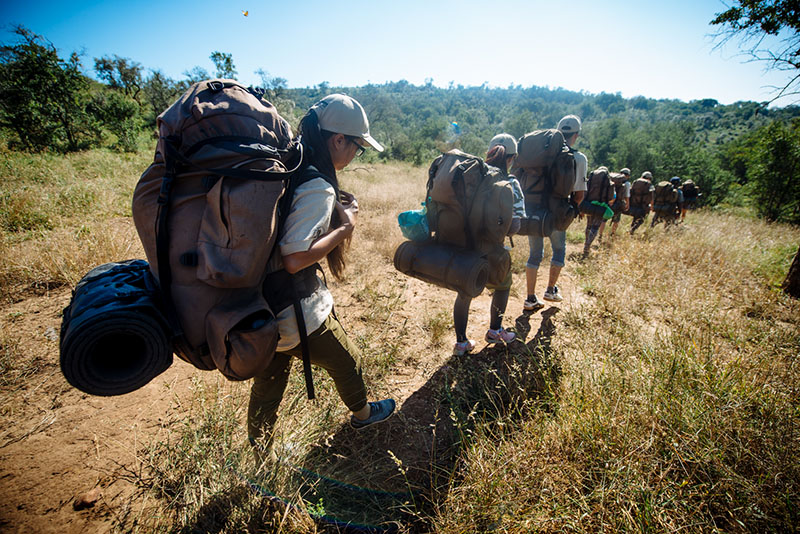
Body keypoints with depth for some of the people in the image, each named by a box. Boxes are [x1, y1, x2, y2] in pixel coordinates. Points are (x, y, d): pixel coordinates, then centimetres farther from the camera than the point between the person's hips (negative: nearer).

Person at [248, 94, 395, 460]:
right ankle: (362, 413, 49)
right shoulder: (318, 187, -23)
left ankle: (258, 460, 44)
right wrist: (345, 227, -16)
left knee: (268, 382, 24)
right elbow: (295, 257, -29)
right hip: (297, 314, -8)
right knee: (347, 361, 20)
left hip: (260, 306, 8)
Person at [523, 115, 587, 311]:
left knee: (535, 253, 13)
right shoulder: (579, 158, -4)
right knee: (559, 250, 23)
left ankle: (531, 298, 14)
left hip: (532, 210, 3)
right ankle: (551, 290, 28)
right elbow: (579, 194, -5)